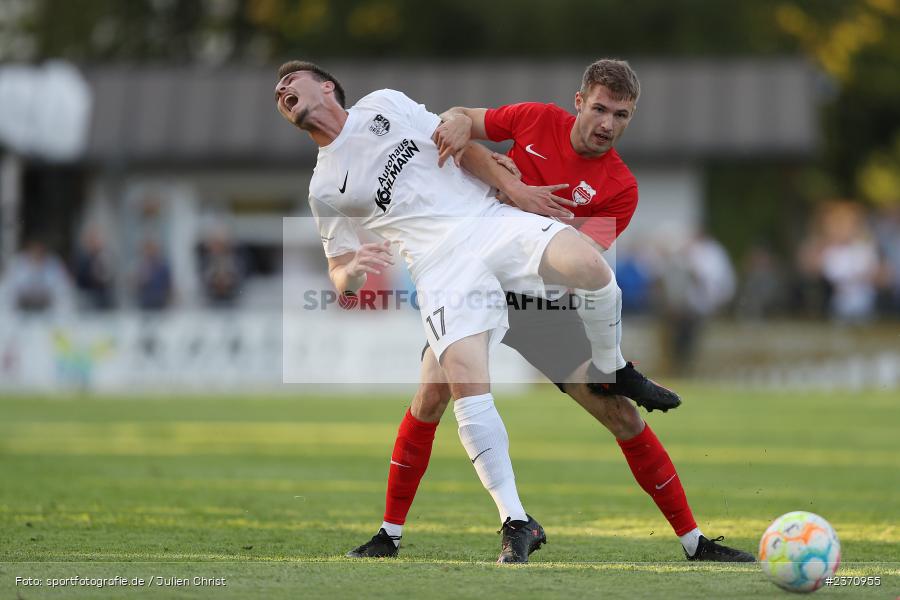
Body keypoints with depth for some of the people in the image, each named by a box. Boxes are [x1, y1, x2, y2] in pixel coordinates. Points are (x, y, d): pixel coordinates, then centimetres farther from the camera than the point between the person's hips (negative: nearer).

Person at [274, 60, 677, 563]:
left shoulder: (384, 104, 18)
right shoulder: (324, 189, 18)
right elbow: (341, 277, 17)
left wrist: (512, 186, 0)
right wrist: (352, 269, -8)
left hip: (489, 220, 0)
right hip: (440, 263, 0)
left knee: (590, 264, -28)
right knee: (466, 379, -23)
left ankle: (609, 373, 1)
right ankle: (517, 525, -17)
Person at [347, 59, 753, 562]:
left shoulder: (621, 188, -9)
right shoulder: (538, 120, -3)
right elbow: (461, 117, 11)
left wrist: (522, 196, -28)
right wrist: (458, 125, -14)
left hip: (544, 303, -1)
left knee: (622, 413, -6)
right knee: (432, 397, -14)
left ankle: (694, 541, 3)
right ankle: (390, 534, 1)